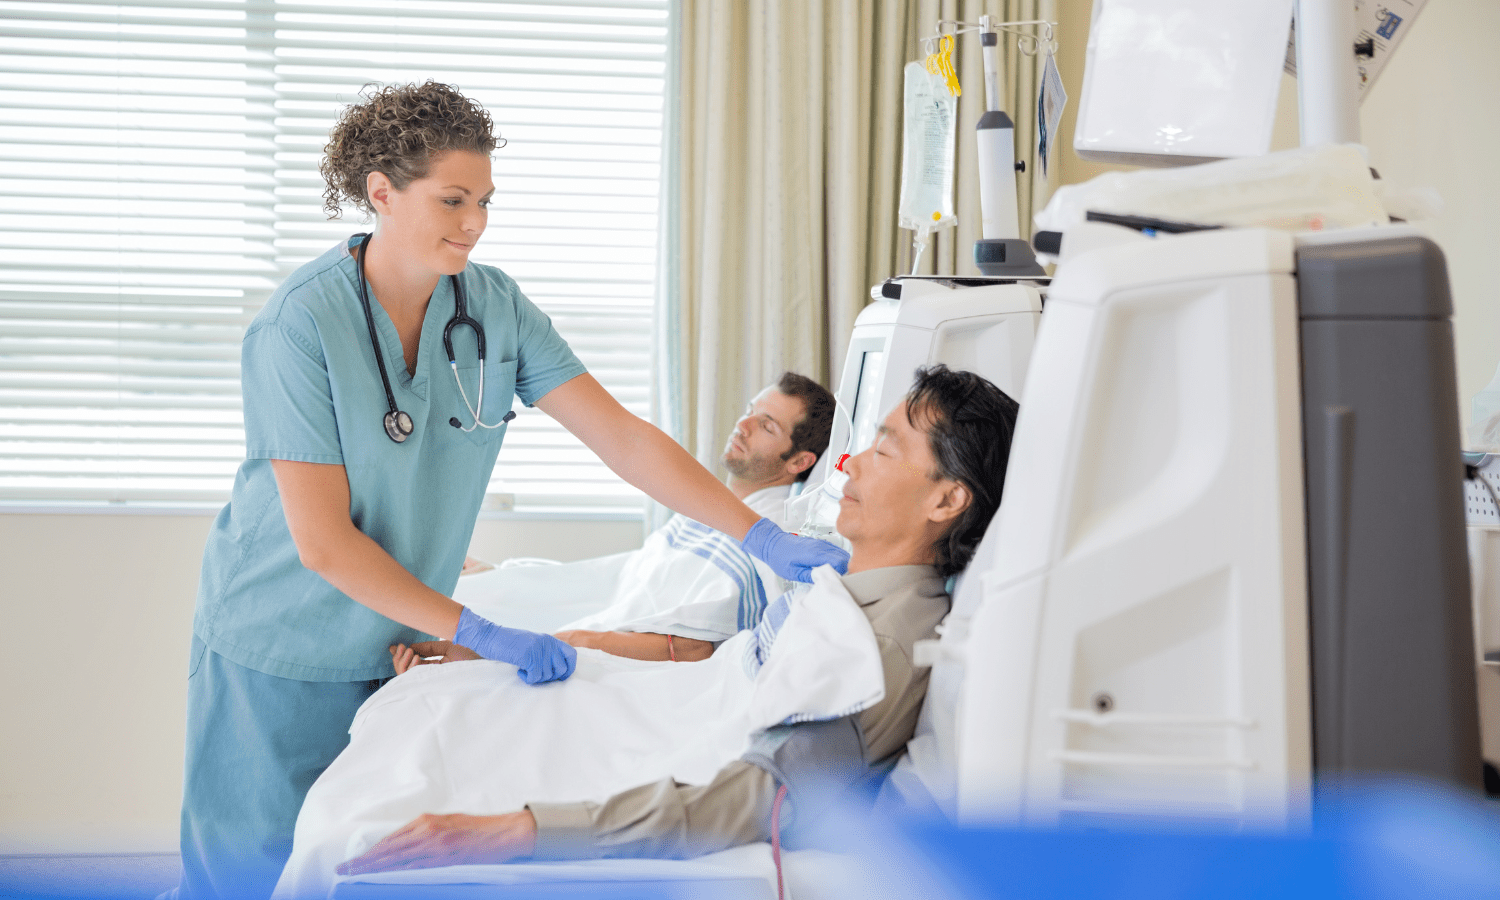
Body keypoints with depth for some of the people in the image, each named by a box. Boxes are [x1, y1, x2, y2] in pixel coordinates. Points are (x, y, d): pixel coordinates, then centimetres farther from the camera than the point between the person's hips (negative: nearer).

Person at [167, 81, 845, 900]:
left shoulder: (495, 306, -4)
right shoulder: (301, 324, -19)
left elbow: (624, 439, -6)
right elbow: (323, 541, -21)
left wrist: (763, 538, -15)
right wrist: (478, 633, -22)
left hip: (396, 646, 5)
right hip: (282, 656, -4)